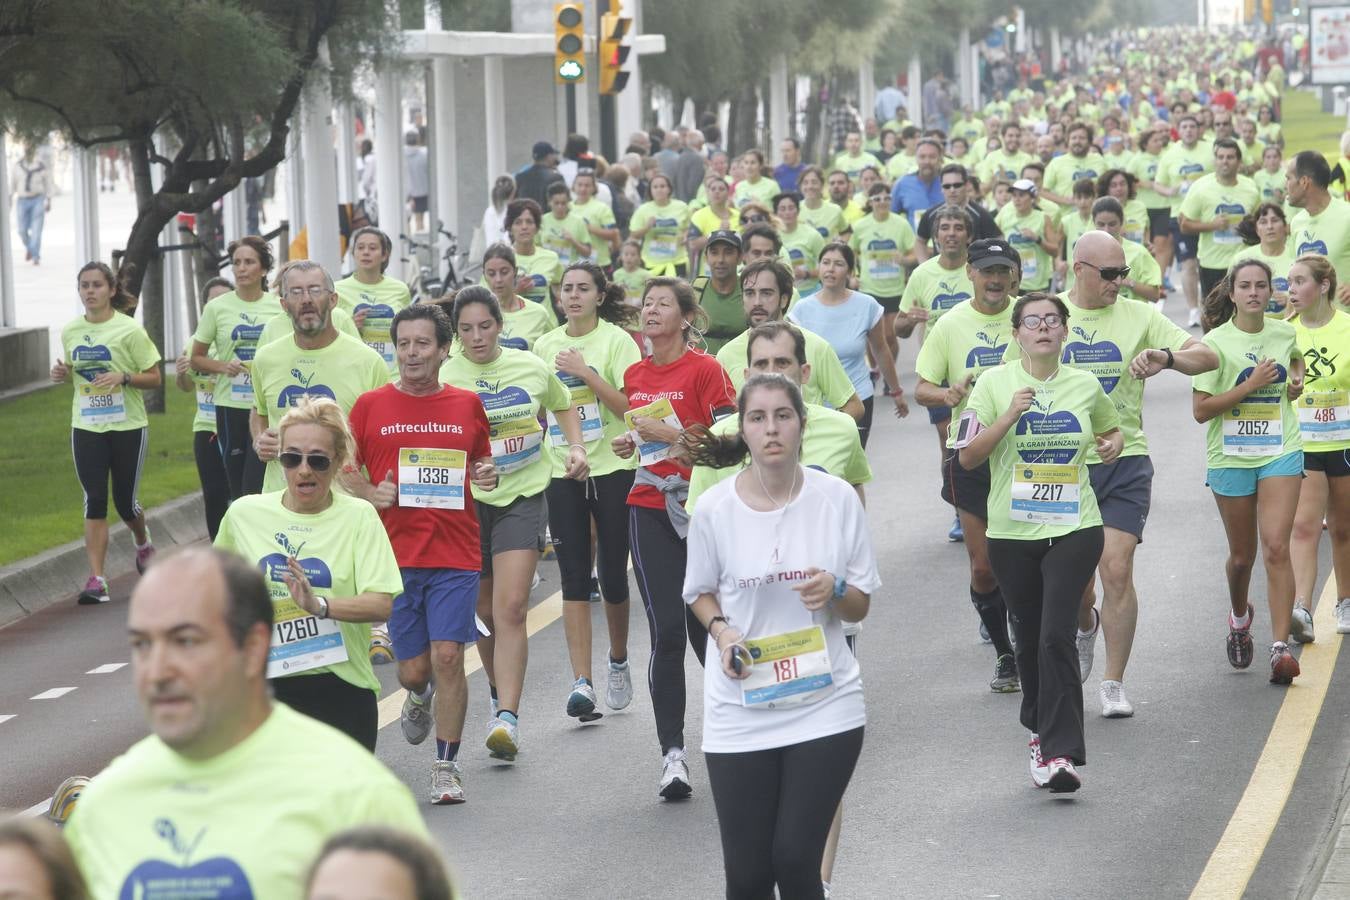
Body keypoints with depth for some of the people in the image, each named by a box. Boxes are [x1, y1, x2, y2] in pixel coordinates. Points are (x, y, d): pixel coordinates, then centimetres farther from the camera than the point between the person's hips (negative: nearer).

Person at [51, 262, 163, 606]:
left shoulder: (130, 329, -9)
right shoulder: (70, 331, 4)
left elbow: (154, 378, -6)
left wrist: (123, 377, -23)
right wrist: (62, 373, -4)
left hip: (128, 426, -3)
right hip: (86, 427, 3)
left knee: (125, 501, 7)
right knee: (94, 501, -6)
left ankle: (143, 544, 42)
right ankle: (96, 580, -8)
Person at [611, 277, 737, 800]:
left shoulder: (704, 369, -6)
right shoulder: (636, 375, 12)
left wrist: (673, 435, -18)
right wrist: (628, 443, 5)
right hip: (650, 509, 4)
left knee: (703, 626, 3)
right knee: (666, 632, -5)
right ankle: (672, 753, -5)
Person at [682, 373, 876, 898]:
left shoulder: (837, 498, -5)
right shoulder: (715, 509, -6)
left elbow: (861, 606, 4)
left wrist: (835, 591, -18)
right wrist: (721, 630, -10)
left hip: (824, 703, 0)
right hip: (740, 711, 0)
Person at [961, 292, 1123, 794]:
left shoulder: (1085, 386, 6)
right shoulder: (995, 384, 0)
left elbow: (1112, 430, 26)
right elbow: (967, 457, -5)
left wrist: (1113, 445, 3)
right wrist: (1009, 416, -17)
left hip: (1074, 530, -1)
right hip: (1012, 531, 1)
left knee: (1056, 636, -14)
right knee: (1028, 637, 11)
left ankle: (1059, 753, -16)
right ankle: (1042, 729, 35)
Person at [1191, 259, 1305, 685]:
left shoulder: (1285, 333, 4)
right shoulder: (1217, 342, -8)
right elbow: (1201, 410, -13)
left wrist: (1296, 381, 9)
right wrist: (1251, 384, -19)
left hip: (1280, 453, 1)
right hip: (1231, 456, -1)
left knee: (1276, 547, -14)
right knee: (1242, 555, 11)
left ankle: (1281, 647, -18)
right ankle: (1239, 618, 43)